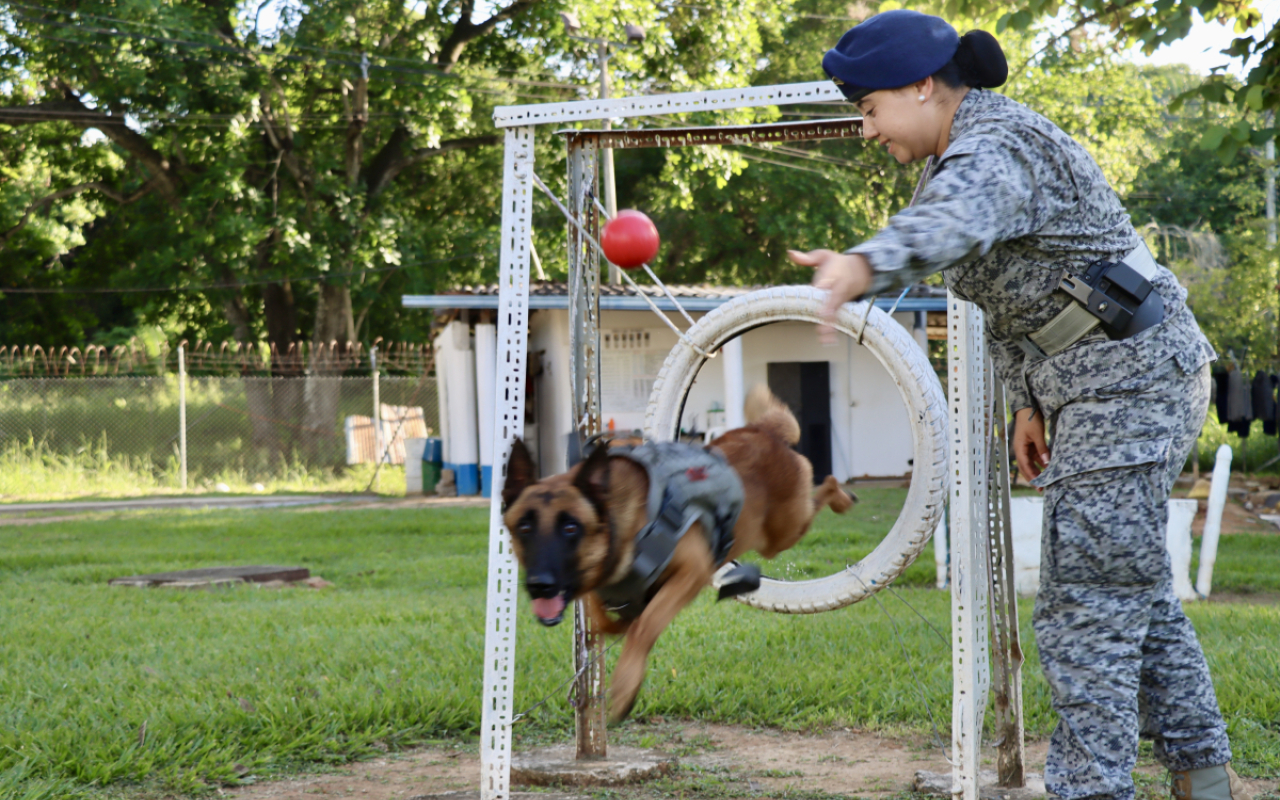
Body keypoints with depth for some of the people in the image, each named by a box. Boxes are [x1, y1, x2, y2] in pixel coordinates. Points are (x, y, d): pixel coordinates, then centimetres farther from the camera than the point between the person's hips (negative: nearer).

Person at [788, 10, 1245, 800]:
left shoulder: (987, 157, -20)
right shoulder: (987, 145, 14)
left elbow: (951, 224, -45)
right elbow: (1012, 291, 24)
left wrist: (864, 264, -64)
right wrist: (1029, 403, 20)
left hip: (1129, 378, -11)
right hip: (1122, 381, 11)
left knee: (1085, 599, -11)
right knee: (1129, 585, 19)